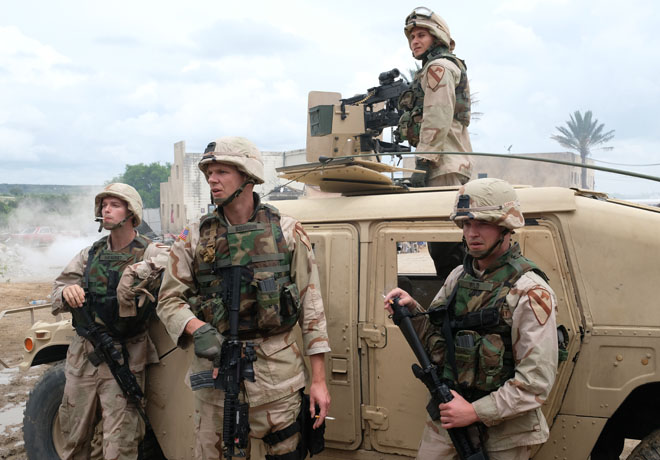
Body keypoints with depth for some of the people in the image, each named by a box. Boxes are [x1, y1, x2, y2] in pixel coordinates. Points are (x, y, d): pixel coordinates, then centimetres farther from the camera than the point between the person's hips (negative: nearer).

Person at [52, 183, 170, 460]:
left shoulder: (151, 254, -5)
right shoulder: (90, 255, 11)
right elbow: (57, 296, 6)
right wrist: (67, 292, -15)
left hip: (123, 360, -5)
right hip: (82, 356, 5)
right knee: (73, 435, 18)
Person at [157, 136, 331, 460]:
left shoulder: (288, 232, 1)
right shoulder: (194, 238, 4)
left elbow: (310, 305, 1)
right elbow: (170, 299, 5)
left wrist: (319, 380, -2)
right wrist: (196, 327, -18)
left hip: (277, 373, -1)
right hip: (215, 373, 1)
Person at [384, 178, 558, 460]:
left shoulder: (529, 292, -15)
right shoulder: (458, 277, 4)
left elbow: (536, 383, -18)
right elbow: (435, 339, 11)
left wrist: (476, 412, -20)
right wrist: (412, 311, -7)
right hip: (446, 416, 5)